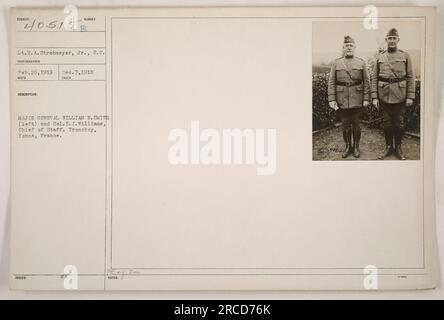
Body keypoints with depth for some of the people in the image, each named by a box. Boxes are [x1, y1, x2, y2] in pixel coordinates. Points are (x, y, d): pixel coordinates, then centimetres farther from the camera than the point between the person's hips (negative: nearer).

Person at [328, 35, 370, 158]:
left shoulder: (361, 62, 4)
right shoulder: (336, 63, 3)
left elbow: (366, 82, 3)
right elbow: (331, 82, 0)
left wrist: (366, 98, -4)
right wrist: (331, 99, -7)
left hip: (357, 100, 0)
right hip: (342, 100, 0)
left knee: (356, 124, 6)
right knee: (345, 124, 7)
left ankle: (356, 146, 21)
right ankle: (348, 146, 22)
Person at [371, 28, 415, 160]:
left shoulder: (405, 56, 2)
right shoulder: (379, 57, 4)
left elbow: (410, 77, 1)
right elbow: (374, 79, 4)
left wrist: (410, 97, -5)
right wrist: (374, 97, -3)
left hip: (400, 96, -1)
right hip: (384, 96, 1)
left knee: (399, 123, 7)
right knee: (386, 122, 8)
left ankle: (398, 148, 19)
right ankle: (388, 147, 21)